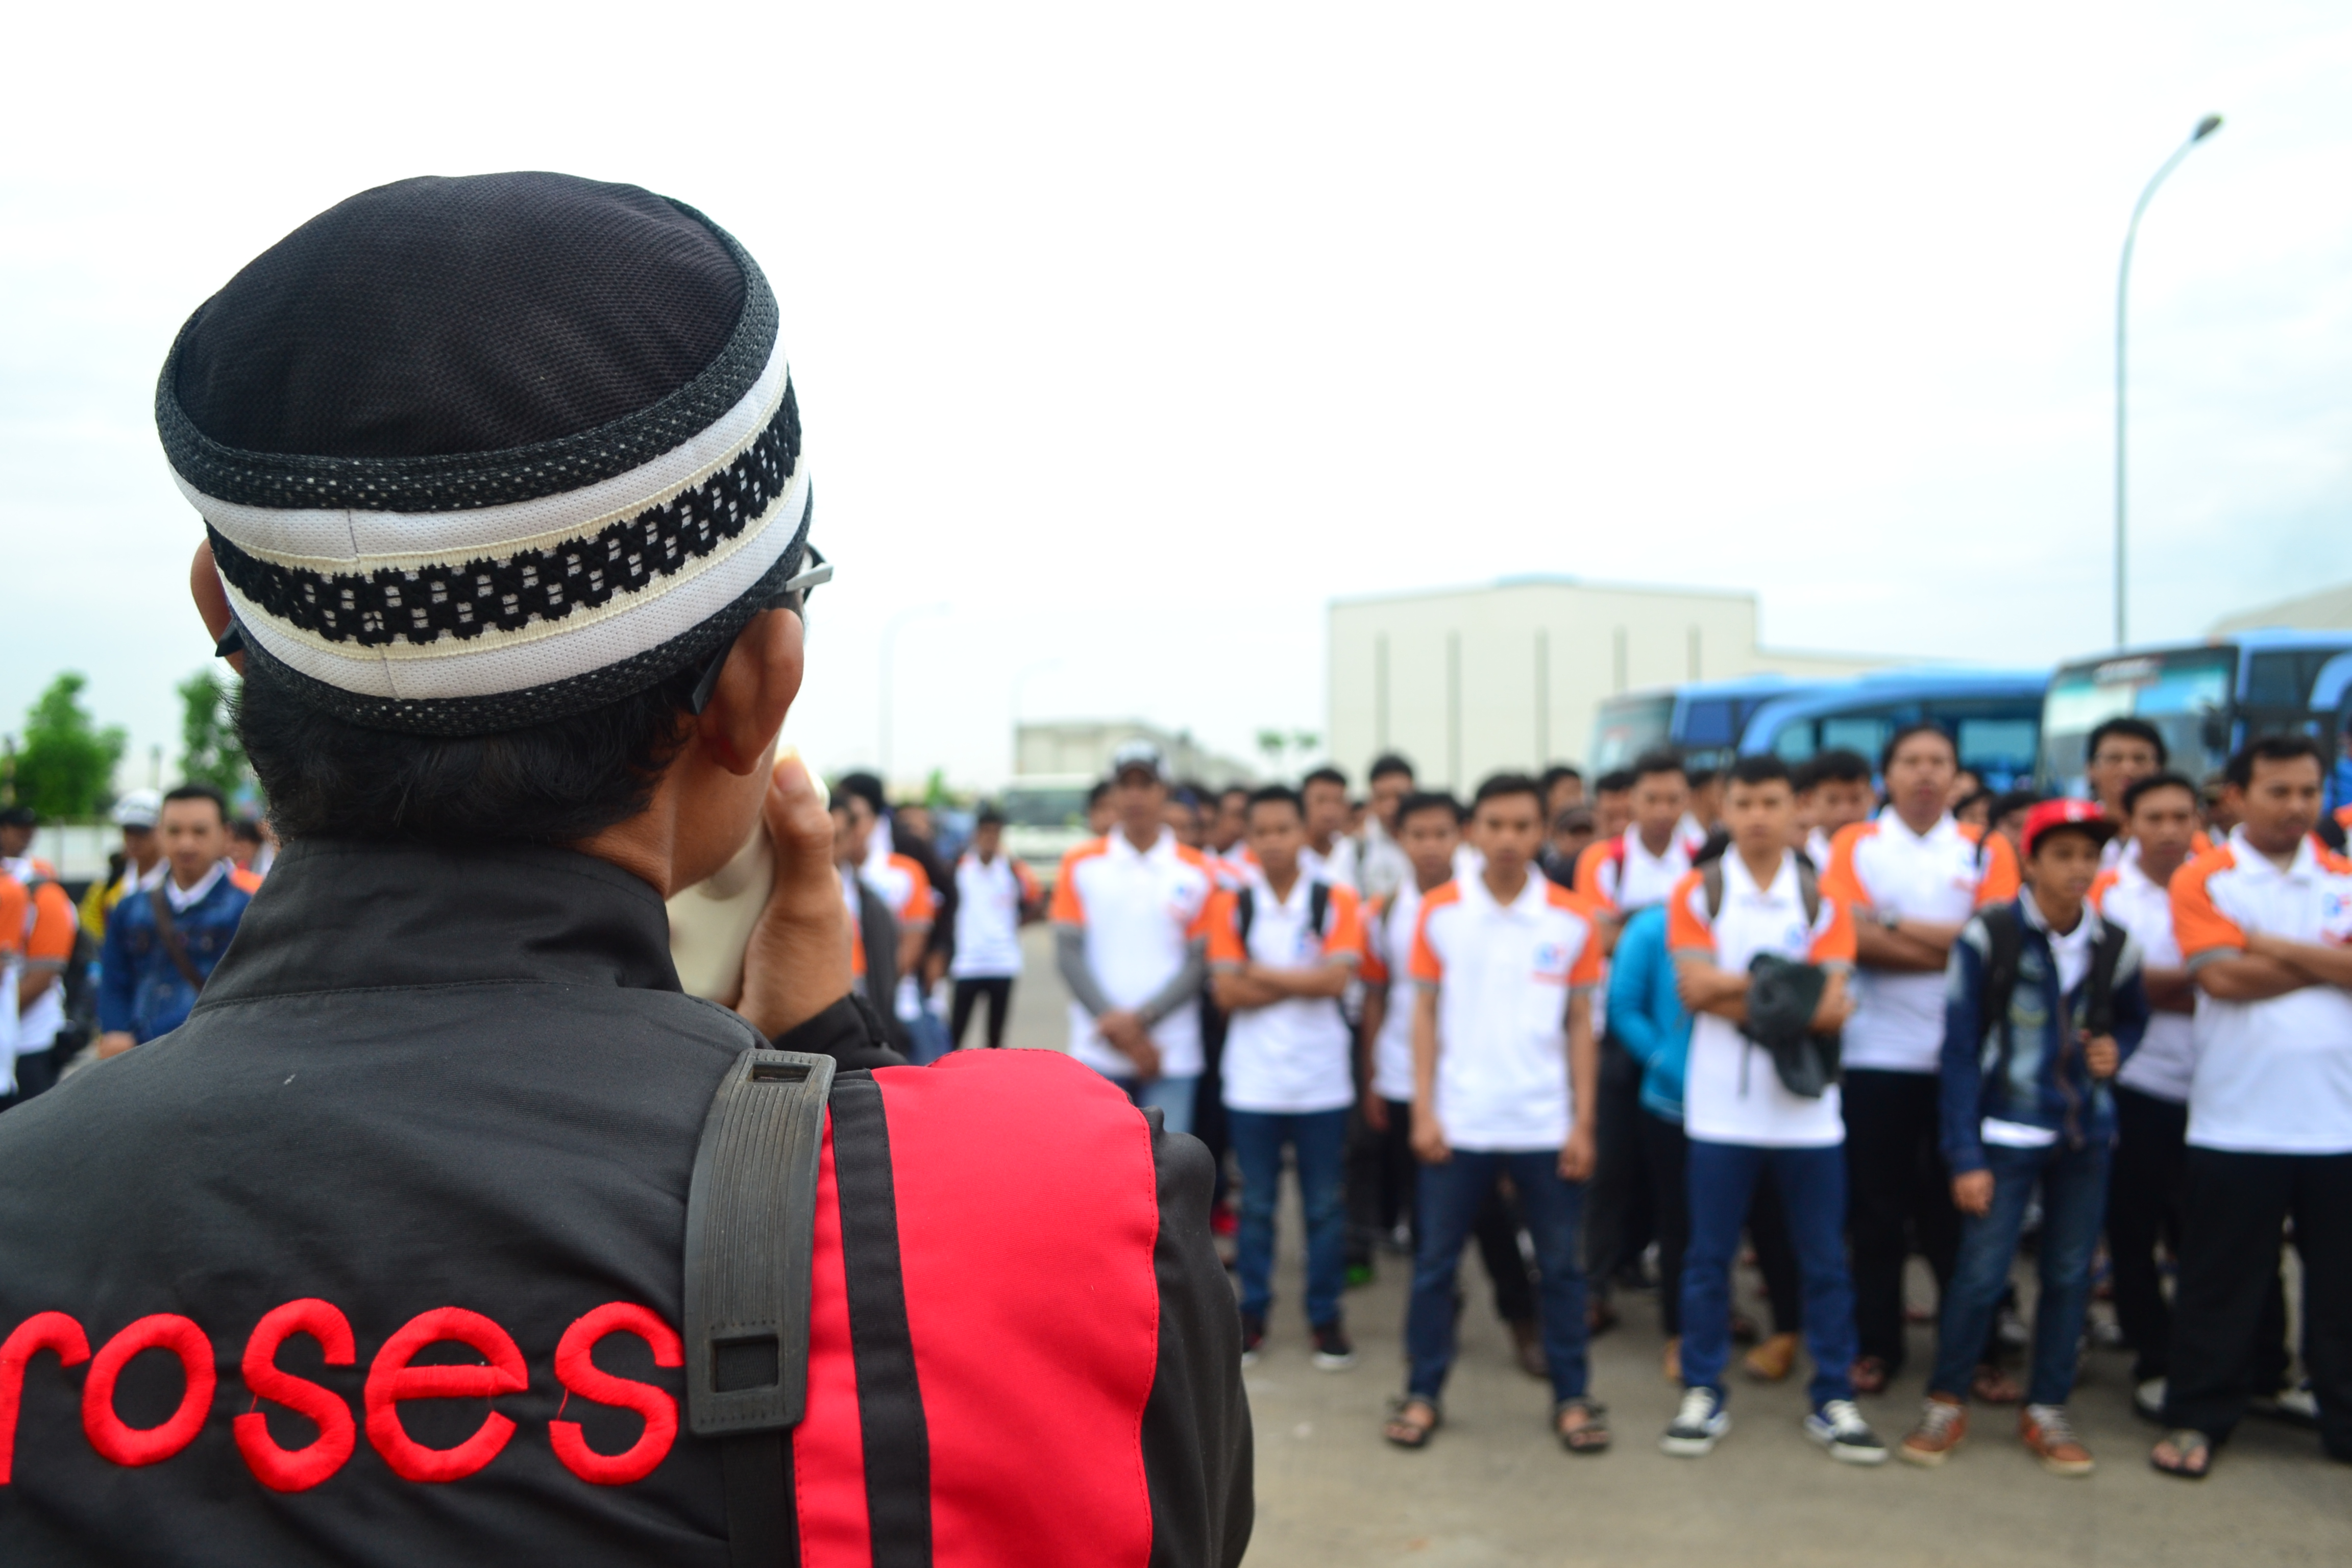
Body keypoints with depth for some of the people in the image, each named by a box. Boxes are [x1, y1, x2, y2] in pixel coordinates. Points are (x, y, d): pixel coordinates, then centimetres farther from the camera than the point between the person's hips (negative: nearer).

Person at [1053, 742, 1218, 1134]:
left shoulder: (1195, 871, 5)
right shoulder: (1080, 865, 6)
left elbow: (1199, 963, 0)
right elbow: (1068, 954, 0)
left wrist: (1140, 1019, -12)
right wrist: (1112, 1023, -10)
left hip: (1171, 1055, 0)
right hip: (1097, 1053, 1)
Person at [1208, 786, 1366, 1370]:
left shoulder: (1336, 902, -1)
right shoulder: (1231, 906, 1)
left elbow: (1336, 978, -14)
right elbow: (1227, 992, -9)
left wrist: (1263, 973, -10)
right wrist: (1305, 981, -13)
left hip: (1322, 1081, 0)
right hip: (1252, 1081, 1)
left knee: (1325, 1206, 7)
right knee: (1256, 1204, 10)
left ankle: (1326, 1317, 20)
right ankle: (1252, 1312, 22)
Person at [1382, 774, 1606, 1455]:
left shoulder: (1572, 920, -1)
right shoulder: (1439, 913, -1)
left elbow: (1580, 1025, 3)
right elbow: (1426, 1016, 2)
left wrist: (1584, 1123, -1)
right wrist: (1423, 1111, -5)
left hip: (1546, 1126, 0)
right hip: (1458, 1122, 0)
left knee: (1560, 1266, 9)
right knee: (1435, 1262, 7)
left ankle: (1572, 1397, 22)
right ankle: (1422, 1393, 19)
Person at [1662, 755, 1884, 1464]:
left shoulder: (1823, 900, 3)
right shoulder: (1697, 894, 1)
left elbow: (1832, 1007, -7)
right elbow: (1696, 987, -12)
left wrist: (1740, 1001, -14)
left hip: (1807, 1110, 1)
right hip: (1721, 1108, -1)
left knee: (1824, 1261, 8)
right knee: (1709, 1258, 6)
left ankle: (1833, 1400, 21)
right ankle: (1702, 1395, 19)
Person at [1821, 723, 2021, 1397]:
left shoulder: (1987, 851, 6)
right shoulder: (1855, 846, 3)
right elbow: (1854, 940, -10)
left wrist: (1896, 925, -9)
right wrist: (1952, 948, -11)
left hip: (1962, 1056, 1)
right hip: (1875, 1055, 0)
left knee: (1960, 1206, 6)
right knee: (1878, 1207, 6)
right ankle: (1877, 1343, 18)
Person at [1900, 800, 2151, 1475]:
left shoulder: (2114, 944, 3)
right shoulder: (1987, 936, -9)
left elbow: (2134, 1017, 22)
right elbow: (1960, 1051, -8)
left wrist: (2115, 1050, -2)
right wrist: (1964, 1156, -11)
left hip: (2086, 1135, 4)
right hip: (2006, 1135, -4)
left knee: (2069, 1273, 7)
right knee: (1981, 1273, -4)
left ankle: (2047, 1411, 22)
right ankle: (1945, 1402, 14)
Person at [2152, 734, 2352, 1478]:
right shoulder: (2203, 879, -1)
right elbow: (2226, 977, -14)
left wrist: (2272, 947, -11)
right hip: (2235, 1126, -3)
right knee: (2220, 1282, 6)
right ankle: (2198, 1418, 17)